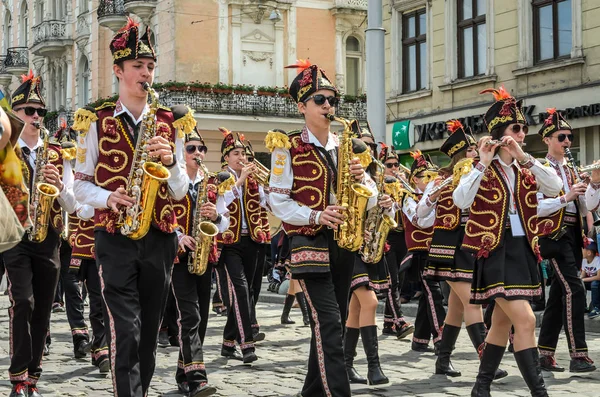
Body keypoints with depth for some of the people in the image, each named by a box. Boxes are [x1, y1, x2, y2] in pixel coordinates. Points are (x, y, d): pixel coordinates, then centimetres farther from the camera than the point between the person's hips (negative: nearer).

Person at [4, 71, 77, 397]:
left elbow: (71, 205, 7)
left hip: (48, 238, 4)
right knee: (22, 302, -18)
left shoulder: (58, 155, 11)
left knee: (42, 310, 6)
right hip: (14, 236, -4)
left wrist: (59, 186, -13)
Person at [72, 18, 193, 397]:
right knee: (126, 333, -12)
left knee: (150, 331, 11)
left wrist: (171, 160, -14)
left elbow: (180, 192, 6)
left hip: (160, 238, 3)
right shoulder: (96, 122, 2)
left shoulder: (170, 123, 7)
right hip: (115, 238, -3)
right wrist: (108, 198, -17)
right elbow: (80, 185, 3)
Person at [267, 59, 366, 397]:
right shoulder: (287, 148, -3)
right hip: (309, 242, -6)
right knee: (329, 322, -15)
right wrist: (316, 217, -23)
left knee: (334, 322, 11)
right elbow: (279, 202, -8)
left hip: (343, 242, 6)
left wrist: (361, 178, -9)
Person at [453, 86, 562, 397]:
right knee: (525, 320, -16)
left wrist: (524, 158, -16)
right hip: (495, 250, -7)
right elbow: (460, 201, -22)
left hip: (522, 249, 7)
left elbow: (555, 189, -9)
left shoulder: (526, 169, 10)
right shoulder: (481, 167, -6)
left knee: (503, 320, 13)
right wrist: (484, 163, -23)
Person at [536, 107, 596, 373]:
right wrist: (566, 197, -21)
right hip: (554, 234, -8)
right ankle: (578, 355, -17)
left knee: (559, 293, 9)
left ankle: (545, 354, 15)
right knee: (574, 290, -17)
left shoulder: (571, 170, 16)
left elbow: (584, 208, 13)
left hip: (573, 234, 8)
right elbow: (534, 208, -16)